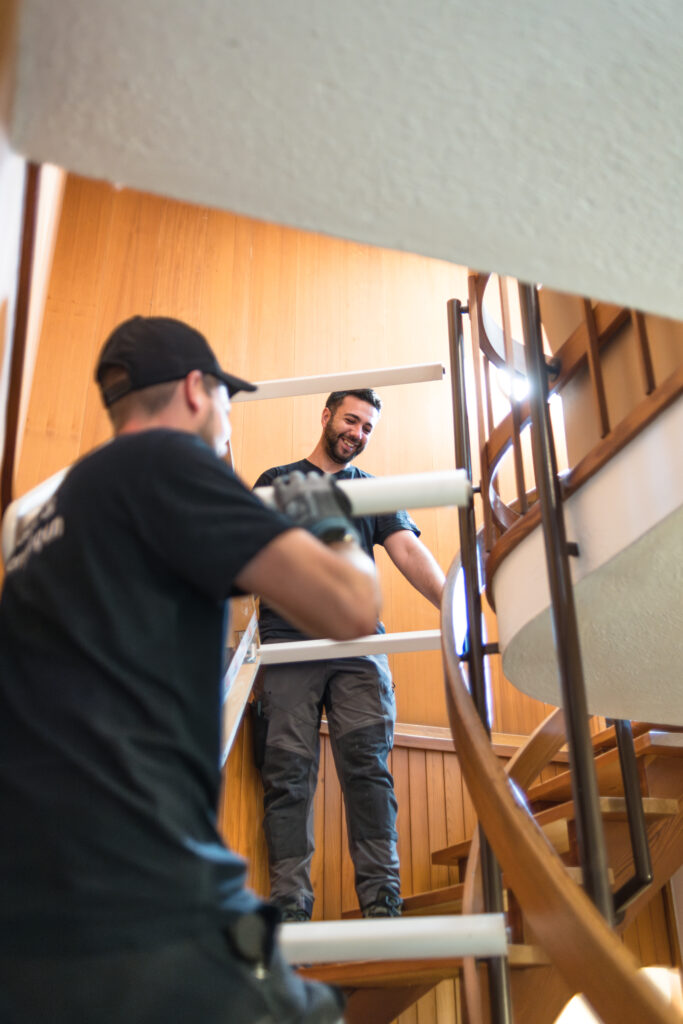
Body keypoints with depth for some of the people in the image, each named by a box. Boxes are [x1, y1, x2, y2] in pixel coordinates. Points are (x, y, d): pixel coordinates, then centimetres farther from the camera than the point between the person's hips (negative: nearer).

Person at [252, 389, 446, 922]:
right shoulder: (275, 482, 19)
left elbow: (408, 549, 5)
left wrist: (450, 603, -13)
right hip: (287, 641, 0)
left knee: (368, 766, -9)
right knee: (288, 771, -5)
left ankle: (382, 901, -7)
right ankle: (290, 903, -1)